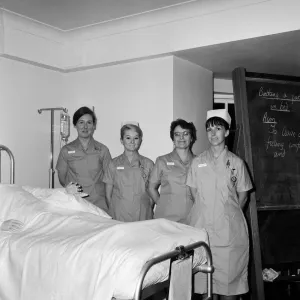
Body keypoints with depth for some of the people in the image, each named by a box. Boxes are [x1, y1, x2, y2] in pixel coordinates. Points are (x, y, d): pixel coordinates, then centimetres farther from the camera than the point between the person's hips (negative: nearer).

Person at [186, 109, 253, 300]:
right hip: (203, 226, 1)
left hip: (230, 228, -1)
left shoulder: (236, 162, 1)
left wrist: (229, 213, 2)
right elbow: (194, 193, 10)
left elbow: (243, 196, 7)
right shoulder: (198, 162, 5)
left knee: (230, 272, 4)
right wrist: (206, 212, 3)